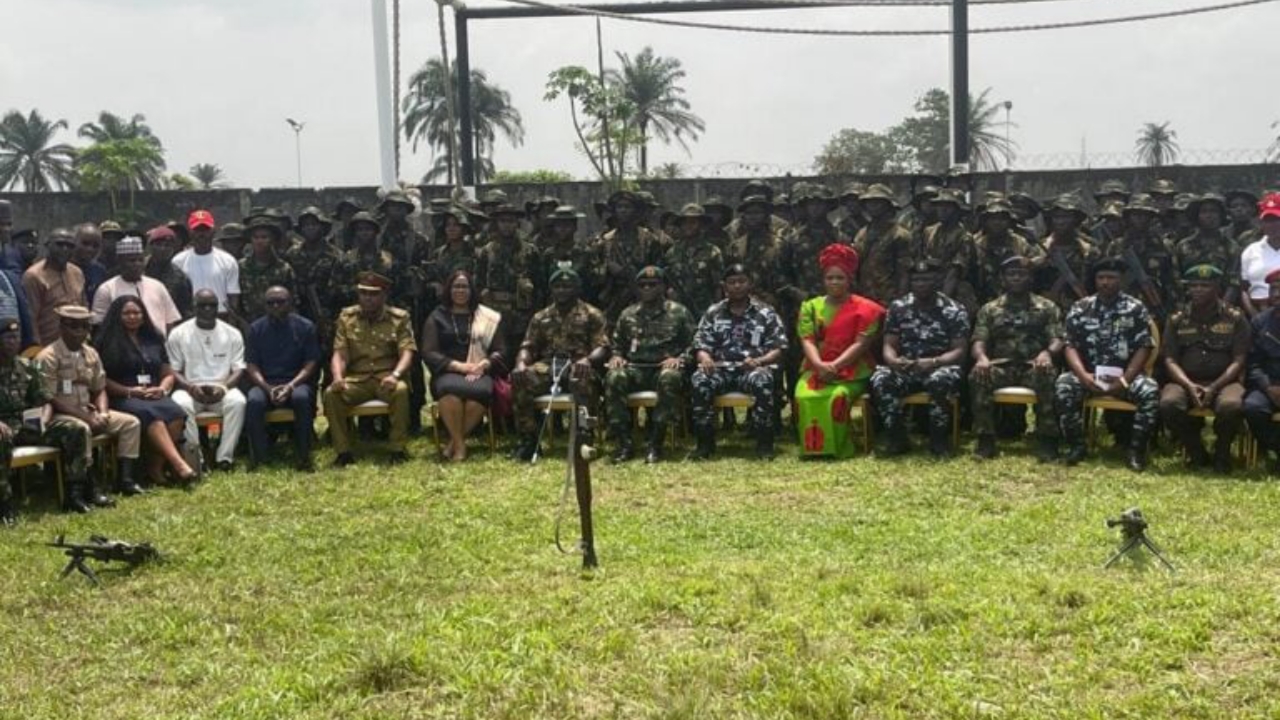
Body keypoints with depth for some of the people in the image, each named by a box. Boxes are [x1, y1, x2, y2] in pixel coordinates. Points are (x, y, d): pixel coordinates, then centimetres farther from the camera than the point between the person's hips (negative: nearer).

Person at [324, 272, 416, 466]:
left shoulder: (399, 318, 2)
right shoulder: (347, 317, 8)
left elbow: (407, 352, -8)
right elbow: (340, 354, 1)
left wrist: (395, 375, -28)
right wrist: (337, 376, -21)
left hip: (386, 377, -2)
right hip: (357, 379, 2)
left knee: (401, 390, -36)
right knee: (331, 394, -27)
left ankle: (398, 448, -21)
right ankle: (343, 451, -15)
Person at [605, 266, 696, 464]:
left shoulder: (679, 312, 10)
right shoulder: (627, 314, 19)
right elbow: (617, 344, 25)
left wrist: (679, 359, -12)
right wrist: (616, 356, 2)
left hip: (665, 366, -2)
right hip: (635, 368, 3)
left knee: (669, 378, -40)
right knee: (614, 377, -32)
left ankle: (655, 444, -35)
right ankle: (622, 443, -28)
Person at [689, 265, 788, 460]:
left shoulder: (766, 313, 9)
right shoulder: (713, 313, 15)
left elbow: (778, 348, 4)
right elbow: (700, 345, 11)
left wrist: (758, 361, -16)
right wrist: (705, 358, -14)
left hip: (754, 367, -2)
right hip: (721, 368, 2)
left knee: (761, 381, -38)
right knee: (699, 380, -31)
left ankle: (764, 443, -26)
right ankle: (705, 442, -20)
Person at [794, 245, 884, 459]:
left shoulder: (865, 309, 4)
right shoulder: (810, 306, 14)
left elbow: (861, 344, -7)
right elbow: (807, 341, 1)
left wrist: (835, 366, -19)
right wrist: (819, 365, -19)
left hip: (851, 371, -3)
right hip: (816, 369, 3)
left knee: (838, 396, -35)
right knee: (804, 396, -30)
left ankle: (835, 447, -21)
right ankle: (813, 446, -18)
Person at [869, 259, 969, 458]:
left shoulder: (954, 311, -2)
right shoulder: (897, 307, 6)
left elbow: (959, 351, -8)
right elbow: (889, 346, 3)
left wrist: (933, 362, -28)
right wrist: (893, 360, -23)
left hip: (940, 368, -2)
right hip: (905, 369, 2)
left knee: (940, 380, -39)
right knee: (880, 379, -30)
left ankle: (939, 439, -18)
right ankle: (897, 438, -16)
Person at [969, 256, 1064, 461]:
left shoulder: (1047, 307, 11)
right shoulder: (989, 309, 14)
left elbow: (1057, 340, 1)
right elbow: (979, 341, 5)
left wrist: (1047, 352, -24)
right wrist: (981, 357, -21)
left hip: (1034, 367, -1)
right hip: (1001, 367, 1)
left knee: (1048, 374, -37)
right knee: (978, 374, -33)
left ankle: (1047, 440, -30)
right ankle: (985, 439, -26)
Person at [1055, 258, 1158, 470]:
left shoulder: (1136, 309, 4)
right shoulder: (1080, 309, 7)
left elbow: (1144, 348, -2)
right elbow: (1071, 346, 0)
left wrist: (1125, 379, -17)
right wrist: (1083, 375, -21)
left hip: (1125, 374, -1)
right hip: (1089, 374, 1)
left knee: (1150, 390, -32)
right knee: (1063, 385, -30)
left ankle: (1136, 450, -17)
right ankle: (1076, 446, -15)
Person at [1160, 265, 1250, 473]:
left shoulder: (1235, 319, 6)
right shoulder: (1177, 320, 11)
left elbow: (1239, 361, -1)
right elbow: (1170, 360, 3)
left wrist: (1213, 388, -17)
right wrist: (1189, 386, -16)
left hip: (1223, 381, -1)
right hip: (1185, 381, 1)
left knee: (1231, 406, -36)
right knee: (1168, 404, -33)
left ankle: (1222, 452, -4)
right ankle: (1195, 451, -5)